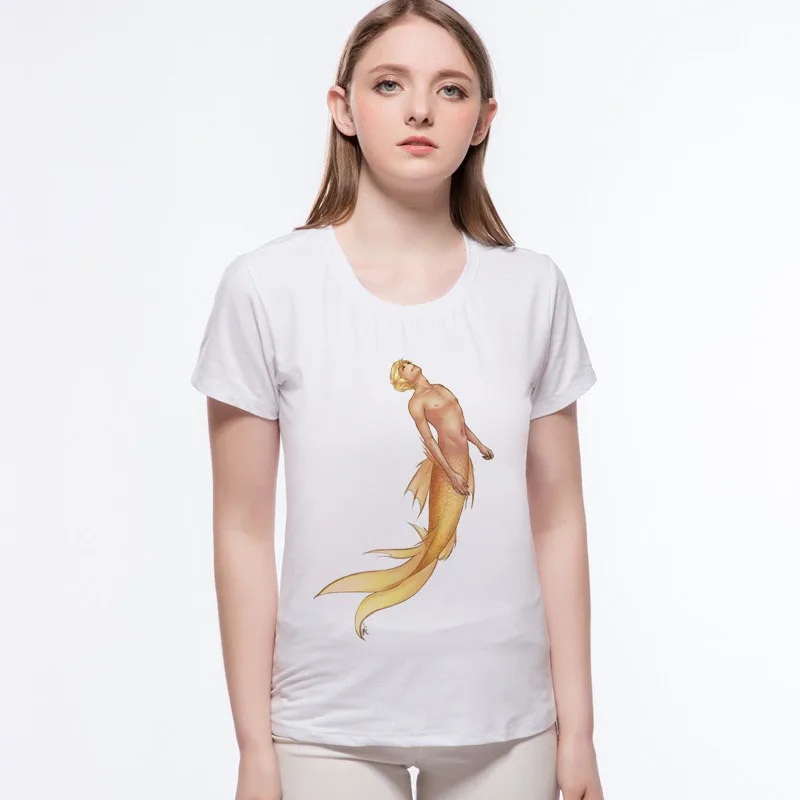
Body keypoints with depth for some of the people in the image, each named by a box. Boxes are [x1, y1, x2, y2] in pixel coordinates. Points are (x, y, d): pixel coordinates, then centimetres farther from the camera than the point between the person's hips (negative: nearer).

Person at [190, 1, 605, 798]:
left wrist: (576, 728, 3)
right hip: (332, 728, -2)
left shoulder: (532, 289, -1)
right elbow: (243, 531, -5)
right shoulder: (267, 287, -8)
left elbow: (557, 521, 2)